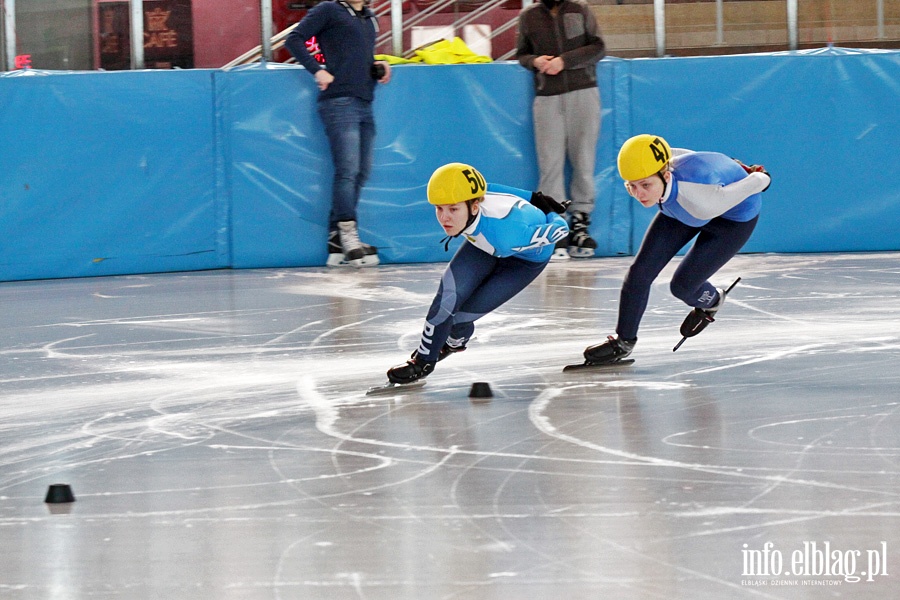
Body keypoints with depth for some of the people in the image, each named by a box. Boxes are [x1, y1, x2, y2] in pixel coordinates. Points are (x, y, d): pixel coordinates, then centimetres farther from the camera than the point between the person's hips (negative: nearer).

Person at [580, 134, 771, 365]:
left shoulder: (702, 200, -46)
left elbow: (757, 182, -30)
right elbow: (678, 154, -7)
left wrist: (761, 179, -4)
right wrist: (731, 169, 7)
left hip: (736, 214, -5)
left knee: (681, 286, -6)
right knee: (640, 270, -4)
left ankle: (711, 301, 30)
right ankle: (623, 341, 16)